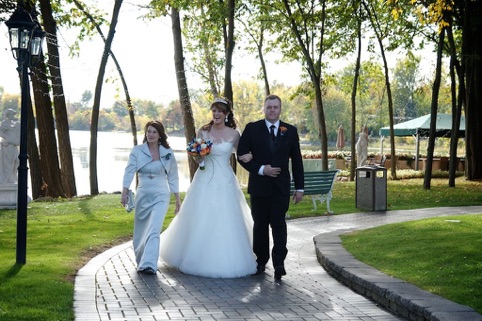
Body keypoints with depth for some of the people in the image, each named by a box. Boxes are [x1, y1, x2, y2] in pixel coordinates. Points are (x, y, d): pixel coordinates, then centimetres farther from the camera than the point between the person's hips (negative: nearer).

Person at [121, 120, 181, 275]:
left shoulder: (168, 153, 1)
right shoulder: (137, 151, -1)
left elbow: (173, 176, 8)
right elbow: (129, 171, -8)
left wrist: (177, 198, 8)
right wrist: (124, 192, -20)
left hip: (161, 195, -2)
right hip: (142, 194, 2)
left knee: (154, 229, -16)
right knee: (140, 230, 13)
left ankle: (149, 264, -21)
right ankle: (141, 260, 35)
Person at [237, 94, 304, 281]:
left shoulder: (290, 131, 6)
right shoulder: (252, 129, 2)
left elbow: (296, 161, 8)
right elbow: (242, 154, -1)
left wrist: (299, 187, 5)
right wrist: (261, 169, -14)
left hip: (281, 187, 0)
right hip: (259, 185, 0)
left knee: (278, 223, -9)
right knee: (260, 224, 8)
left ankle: (279, 263, -9)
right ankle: (261, 260, 21)